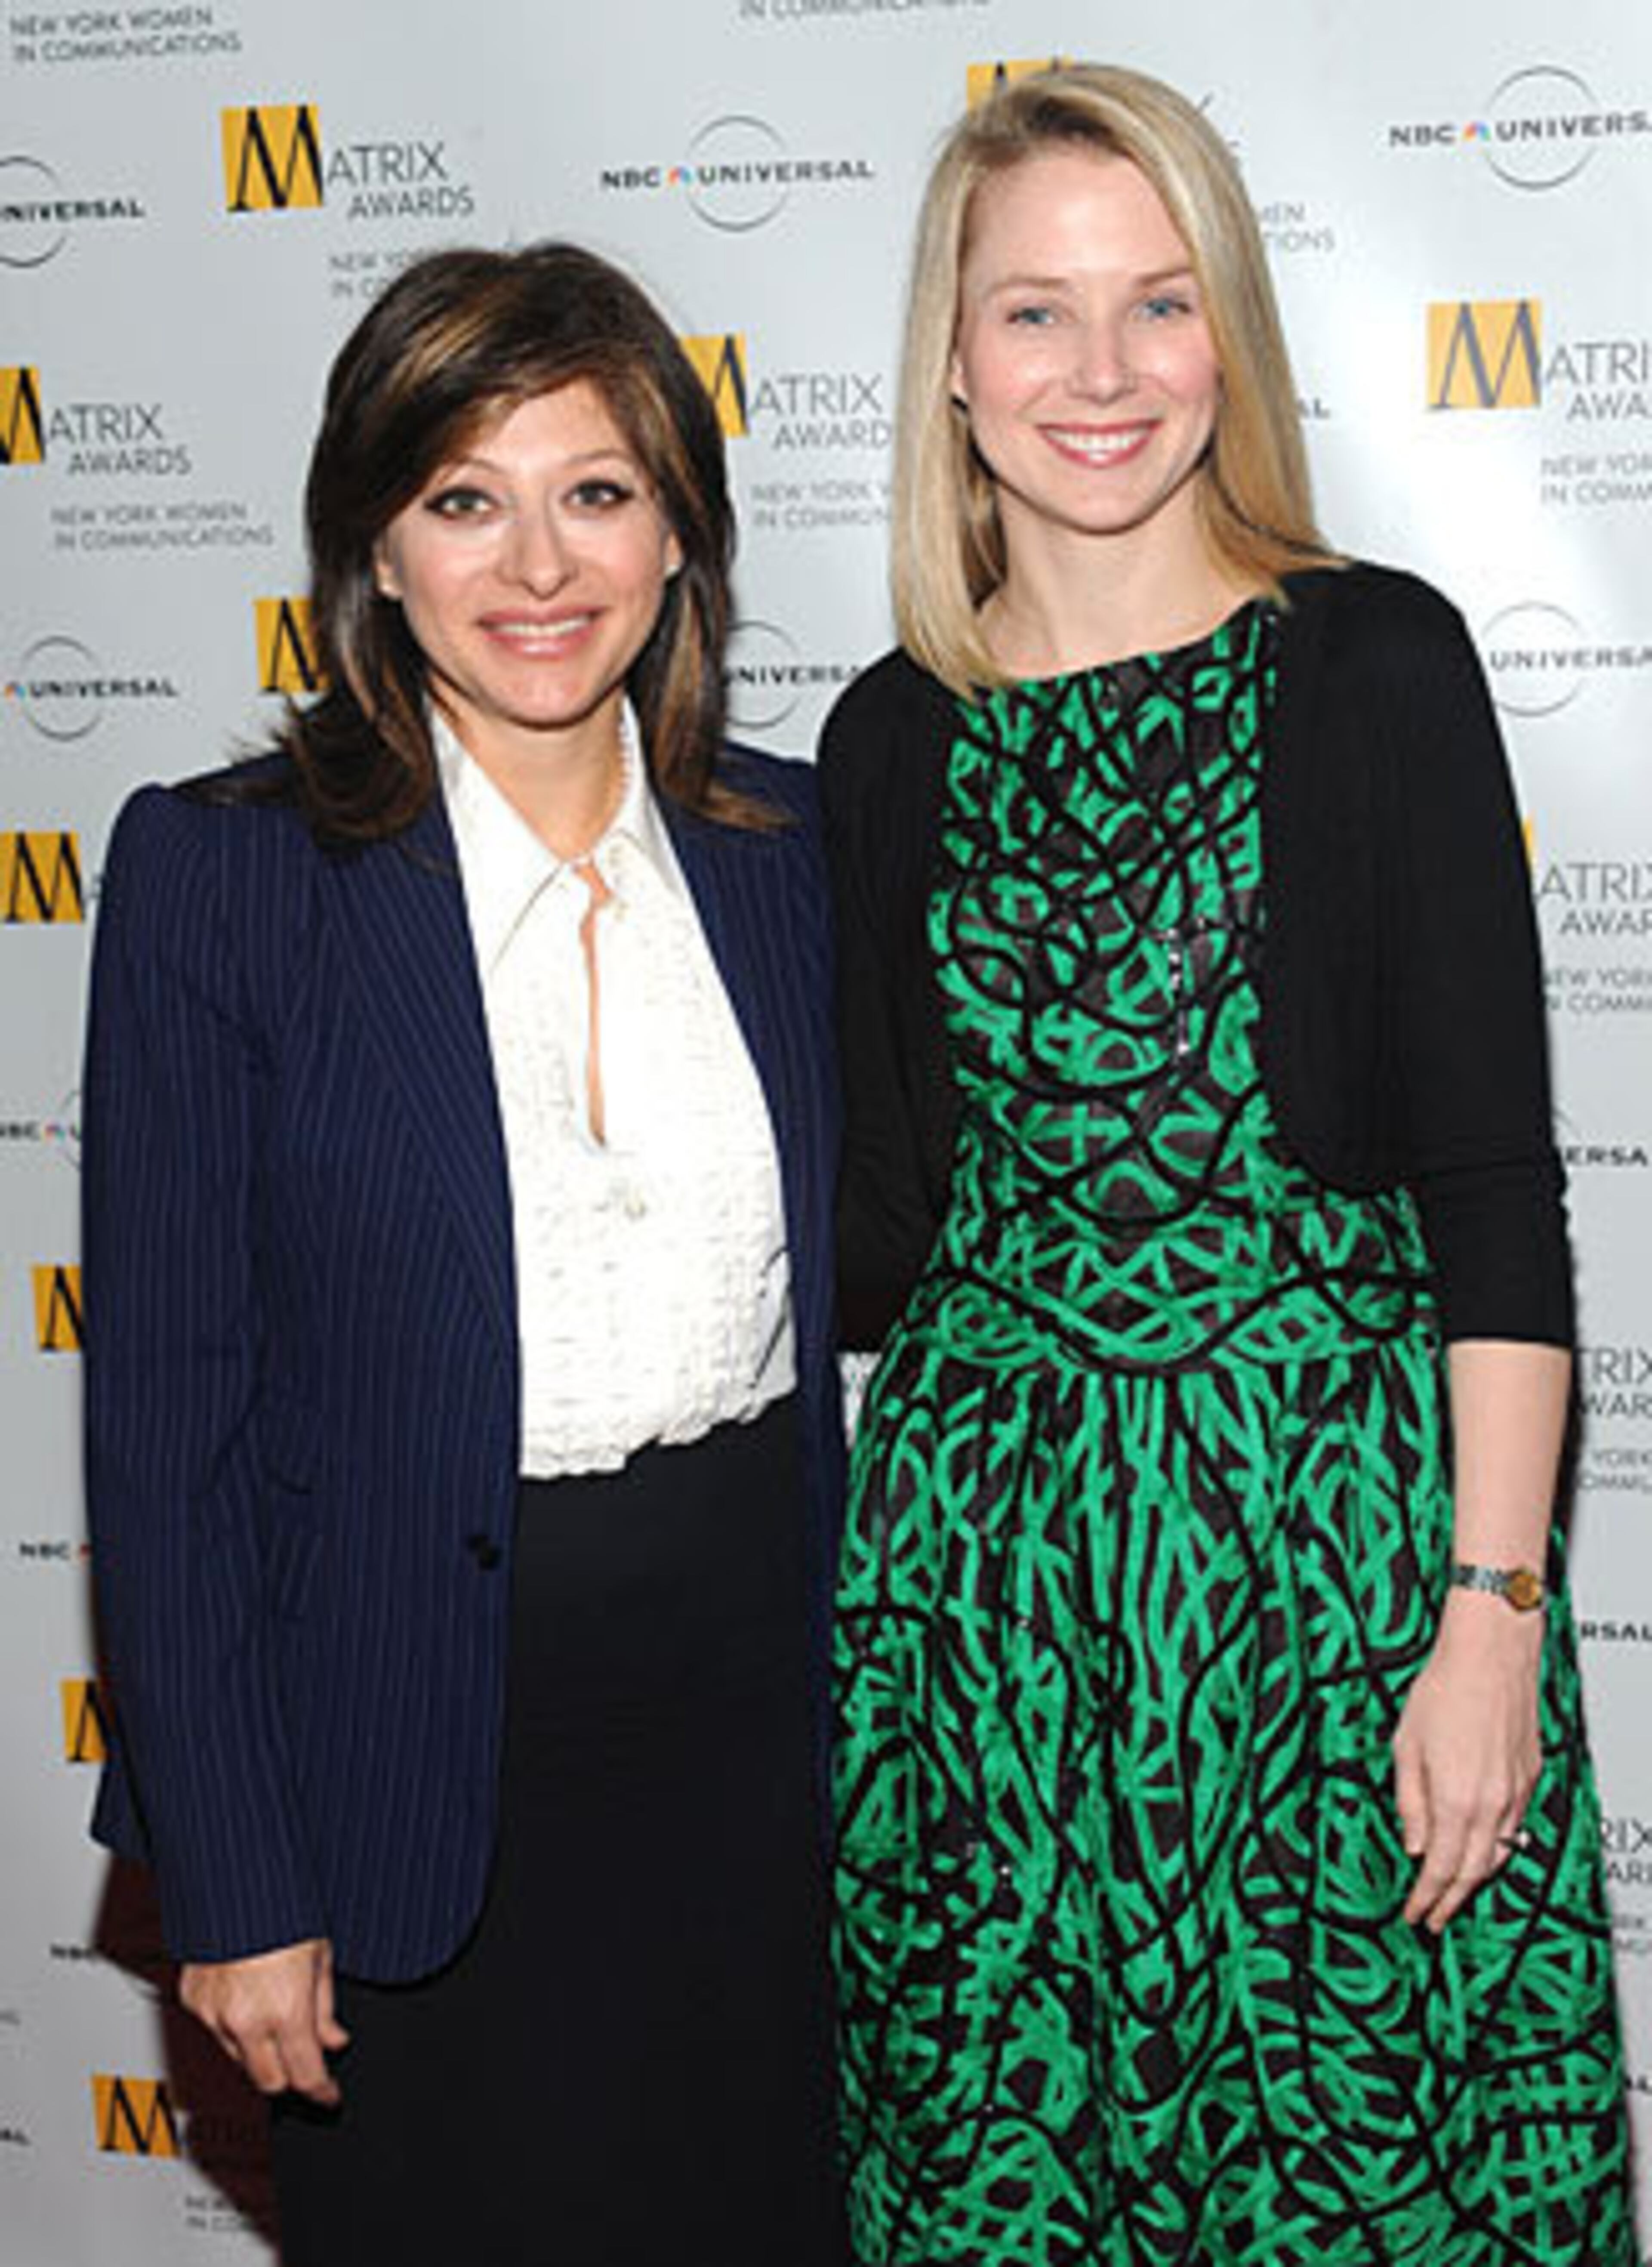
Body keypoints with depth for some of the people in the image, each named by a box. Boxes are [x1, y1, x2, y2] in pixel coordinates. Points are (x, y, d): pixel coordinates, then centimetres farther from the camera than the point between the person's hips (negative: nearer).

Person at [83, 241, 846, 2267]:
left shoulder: (785, 846, 3)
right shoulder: (220, 872, -9)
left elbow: (839, 1283, 10)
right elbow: (163, 1412, -9)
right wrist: (234, 1887, -10)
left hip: (762, 1719, 4)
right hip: (429, 1755, -3)